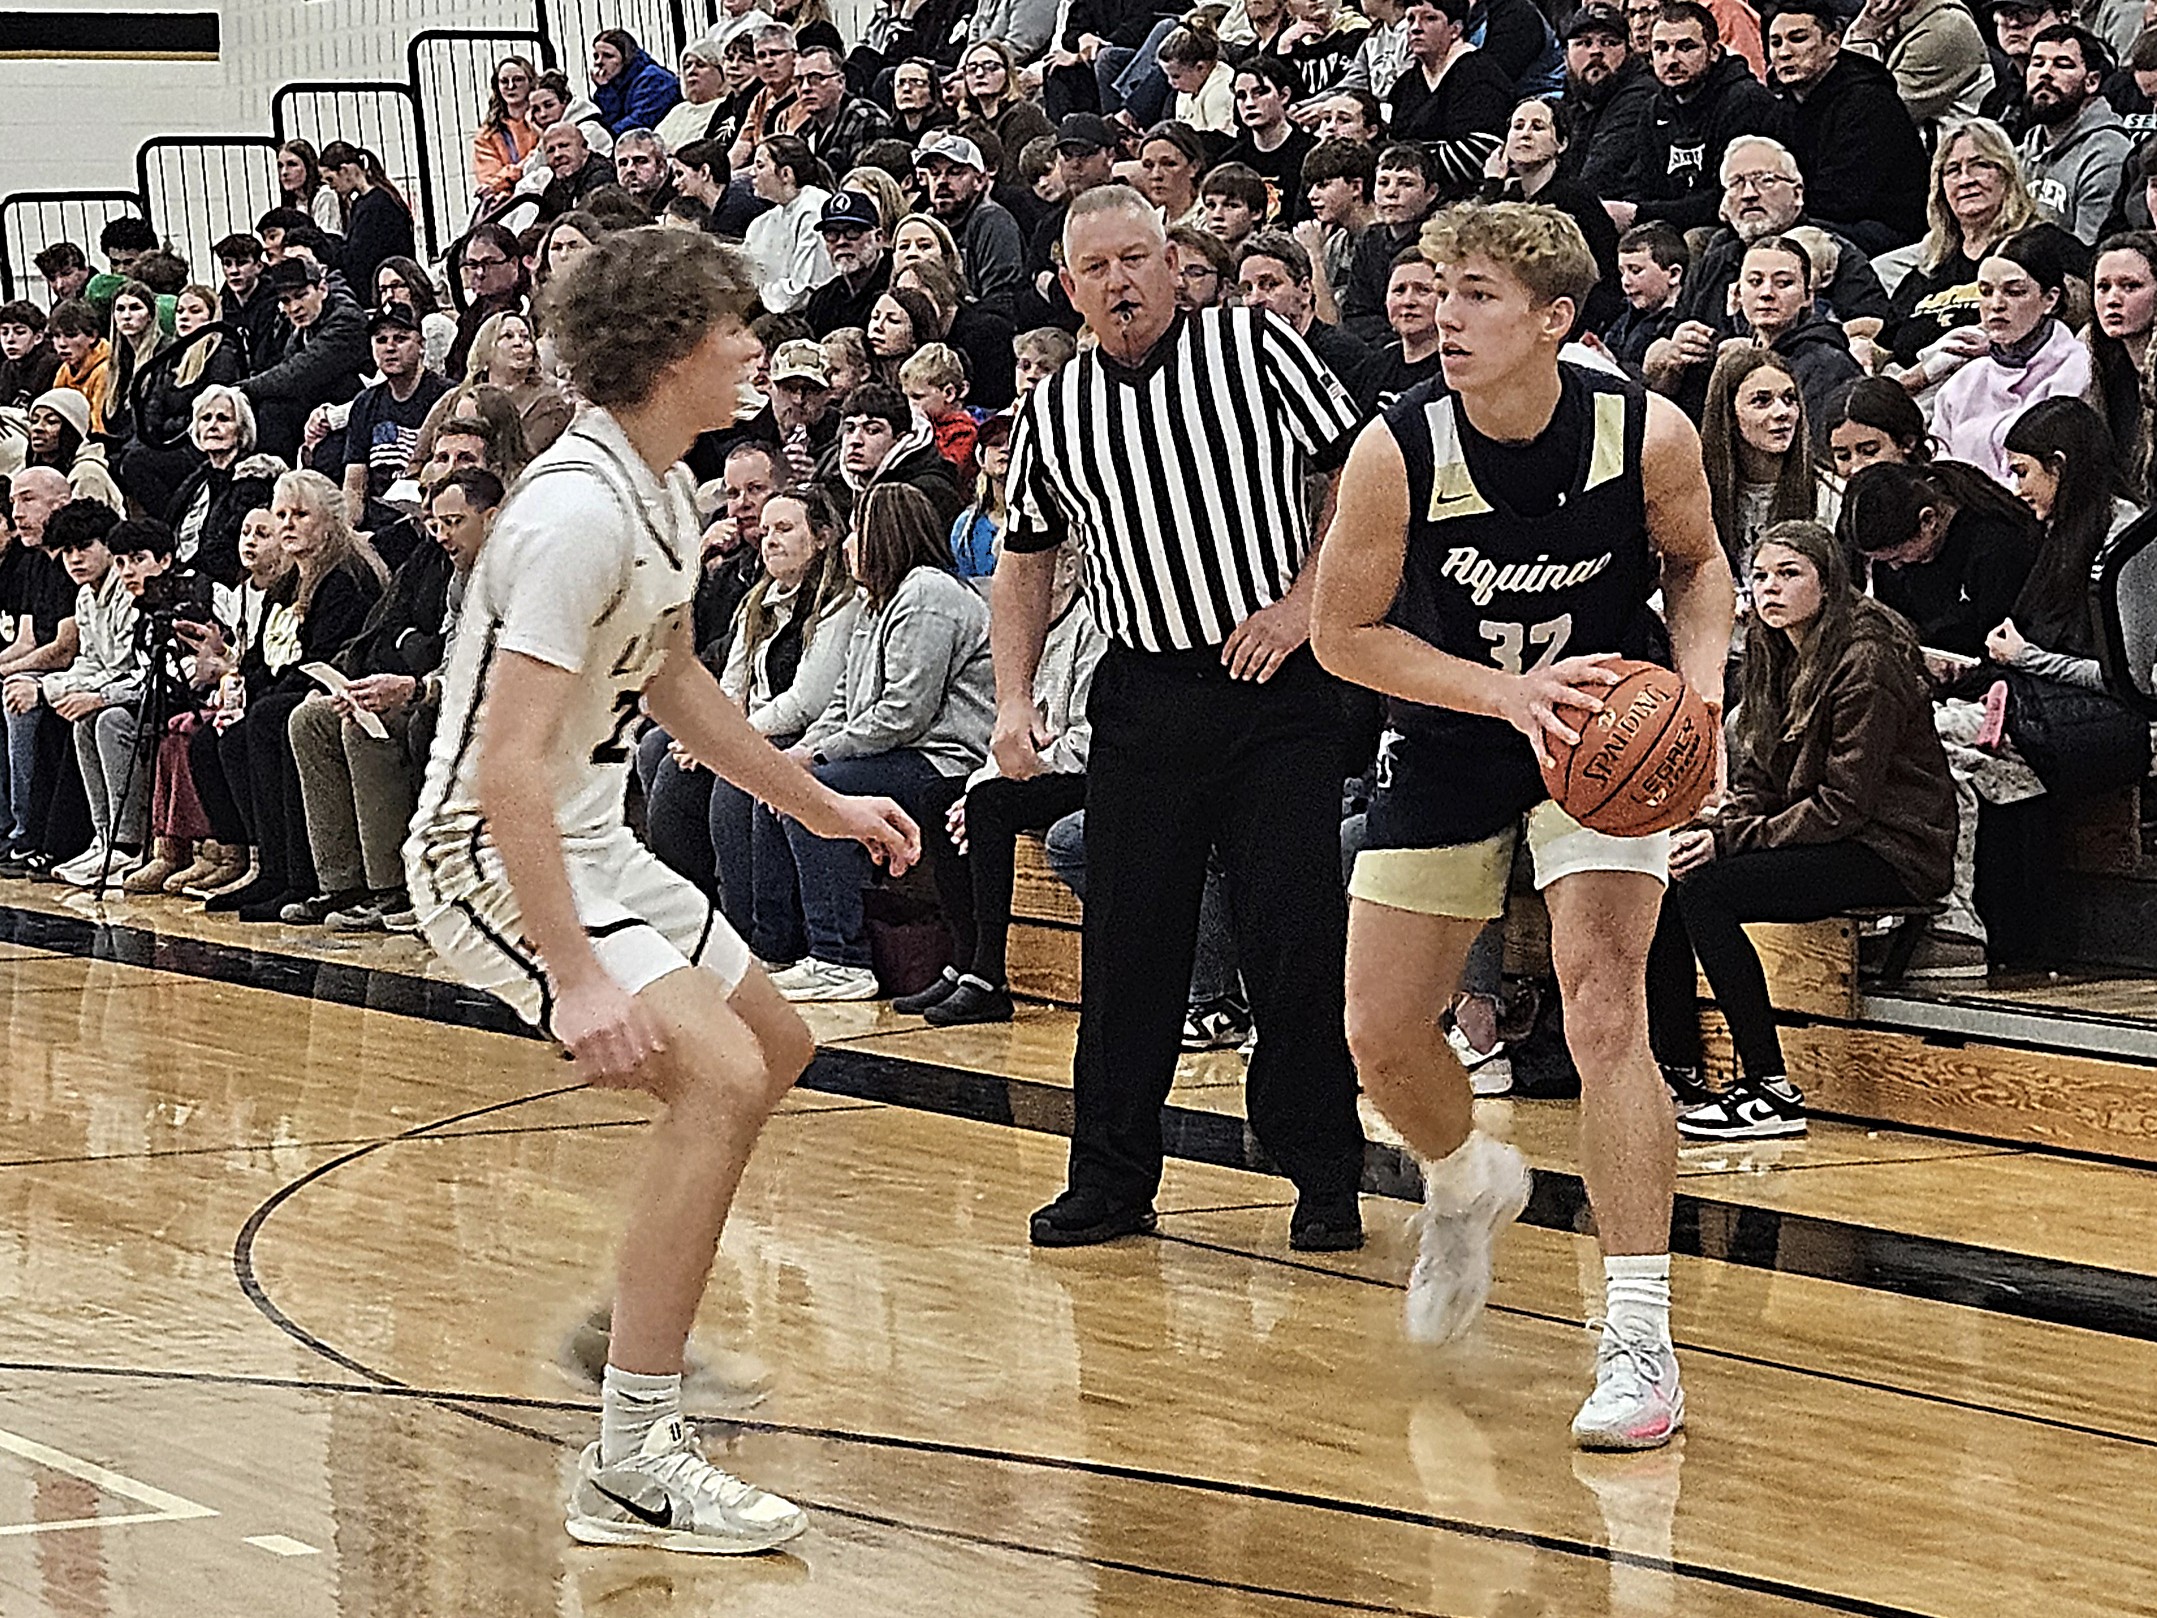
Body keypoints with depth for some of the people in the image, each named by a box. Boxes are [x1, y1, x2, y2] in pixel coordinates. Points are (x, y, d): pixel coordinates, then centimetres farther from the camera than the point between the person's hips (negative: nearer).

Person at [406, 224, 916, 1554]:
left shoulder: (665, 491, 6)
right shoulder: (579, 512, -25)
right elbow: (505, 769, -31)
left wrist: (825, 806, 29)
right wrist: (576, 979, -36)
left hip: (592, 840, 11)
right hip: (493, 857, -11)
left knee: (774, 1046, 22)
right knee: (719, 1078, -24)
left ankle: (643, 1325, 35)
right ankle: (633, 1466, -25)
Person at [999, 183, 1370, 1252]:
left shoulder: (1254, 345, -2)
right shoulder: (1052, 411, 8)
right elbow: (1026, 561, 19)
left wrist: (1302, 604, -9)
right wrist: (1013, 698, 9)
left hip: (1277, 688, -3)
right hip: (1144, 696, 3)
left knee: (1297, 941, -3)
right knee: (1126, 943, 4)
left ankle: (1326, 1182, 7)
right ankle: (1111, 1180, 15)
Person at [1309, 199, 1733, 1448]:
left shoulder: (1648, 434, -20)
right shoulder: (1397, 454, -22)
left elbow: (1696, 561, 1)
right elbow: (1346, 633, -13)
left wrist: (1700, 686, -17)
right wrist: (1507, 692, -26)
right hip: (1452, 738, 2)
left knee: (1606, 1011, -18)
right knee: (1382, 1037, 5)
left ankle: (1640, 1343, -14)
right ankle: (1467, 1185, 42)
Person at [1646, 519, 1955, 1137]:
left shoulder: (1867, 662, -17)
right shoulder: (1774, 657, 10)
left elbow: (1845, 804, -20)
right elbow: (1757, 781, 12)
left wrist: (1733, 839, -21)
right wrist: (1716, 828, -10)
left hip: (1892, 850, -9)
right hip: (1819, 841, 9)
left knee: (1704, 888, -24)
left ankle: (1773, 1092, -23)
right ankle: (1677, 1076, -1)